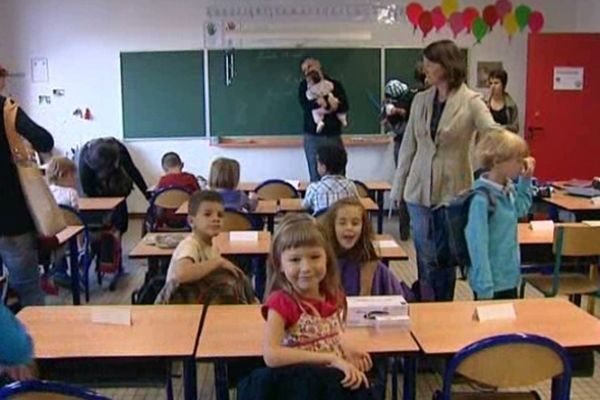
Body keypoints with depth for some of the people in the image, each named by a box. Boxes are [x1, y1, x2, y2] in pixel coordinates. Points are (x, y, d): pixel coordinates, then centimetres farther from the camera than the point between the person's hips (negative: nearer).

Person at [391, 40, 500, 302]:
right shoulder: (420, 100, 7)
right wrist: (398, 189, 11)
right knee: (426, 260, 5)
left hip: (453, 191, -3)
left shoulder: (471, 102, -5)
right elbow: (408, 147, 11)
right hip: (420, 191, 3)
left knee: (446, 258, 8)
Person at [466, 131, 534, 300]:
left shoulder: (509, 189, 1)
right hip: (492, 283, -8)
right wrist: (484, 288, -23)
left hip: (510, 277, 8)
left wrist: (525, 181, 9)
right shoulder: (482, 198, -23)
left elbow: (521, 209, 23)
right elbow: (477, 243, -24)